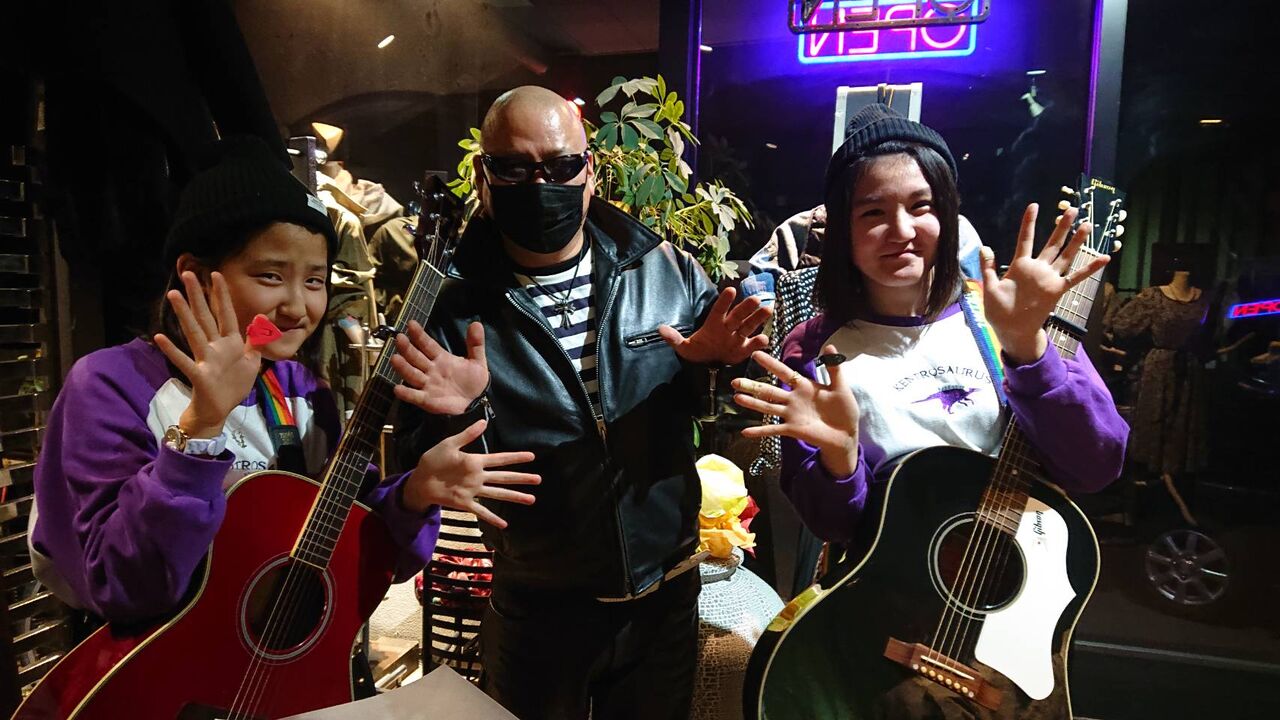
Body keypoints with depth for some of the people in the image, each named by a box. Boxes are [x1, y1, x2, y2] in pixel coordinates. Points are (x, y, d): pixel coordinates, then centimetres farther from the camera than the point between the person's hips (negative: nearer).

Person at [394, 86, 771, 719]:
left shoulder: (669, 271, -7)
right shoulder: (454, 306, -11)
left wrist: (707, 363, -18)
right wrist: (457, 413, -28)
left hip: (668, 591, 2)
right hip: (535, 611, -1)